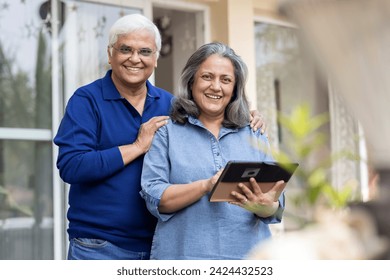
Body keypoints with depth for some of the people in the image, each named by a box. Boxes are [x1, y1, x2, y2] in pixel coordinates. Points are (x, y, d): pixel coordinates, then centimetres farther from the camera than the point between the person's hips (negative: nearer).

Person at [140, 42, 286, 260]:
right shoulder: (167, 132, 4)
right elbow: (154, 197, -6)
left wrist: (264, 205, -17)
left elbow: (275, 208, 7)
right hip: (185, 254, -2)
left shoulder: (254, 135, 11)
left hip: (248, 253, 3)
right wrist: (206, 186, -21)